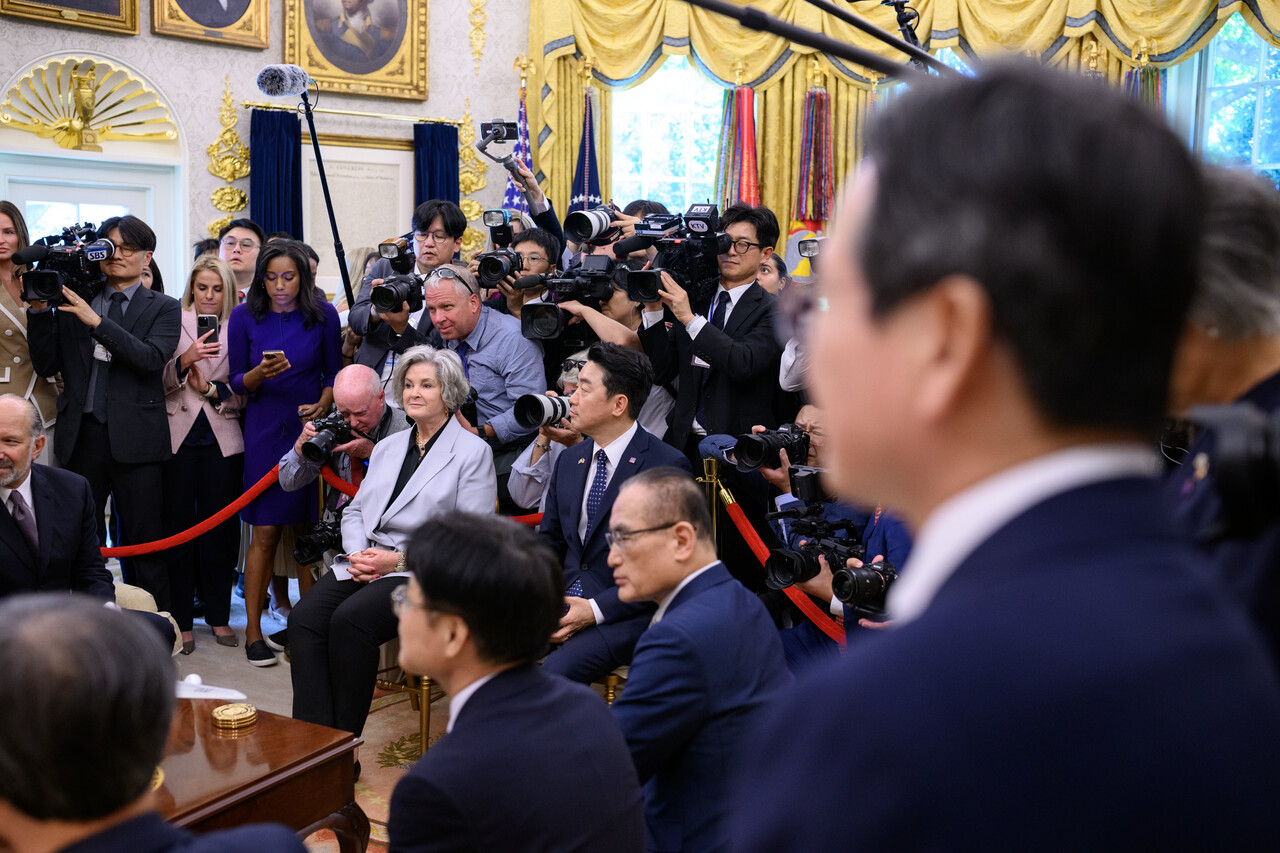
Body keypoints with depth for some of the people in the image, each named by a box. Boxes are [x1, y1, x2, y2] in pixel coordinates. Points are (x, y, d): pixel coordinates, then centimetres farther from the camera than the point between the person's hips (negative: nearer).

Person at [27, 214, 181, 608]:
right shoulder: (73, 301, 12)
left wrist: (96, 321, -18)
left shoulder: (163, 308, 6)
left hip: (135, 438, -2)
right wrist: (40, 310, -4)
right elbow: (46, 365, 8)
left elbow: (151, 358, -12)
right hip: (81, 435, 3)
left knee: (144, 541, 2)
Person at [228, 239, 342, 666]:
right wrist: (260, 373, -19)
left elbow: (334, 373, 7)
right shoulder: (244, 317, 0)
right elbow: (237, 382, 2)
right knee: (265, 532, -2)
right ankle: (253, 631, 8)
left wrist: (323, 405, -12)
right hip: (264, 430, -1)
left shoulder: (322, 315, 1)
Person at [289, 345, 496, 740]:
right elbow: (355, 510, 23)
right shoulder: (387, 447, 22)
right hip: (367, 565, 6)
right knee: (304, 618, -20)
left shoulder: (473, 451, 1)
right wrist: (358, 553, 0)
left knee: (350, 620, -30)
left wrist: (401, 560, -14)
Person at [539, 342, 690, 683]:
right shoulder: (569, 460, 13)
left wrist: (595, 610, -18)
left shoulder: (669, 466, -10)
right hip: (563, 601, 6)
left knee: (553, 672, -30)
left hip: (625, 613, -6)